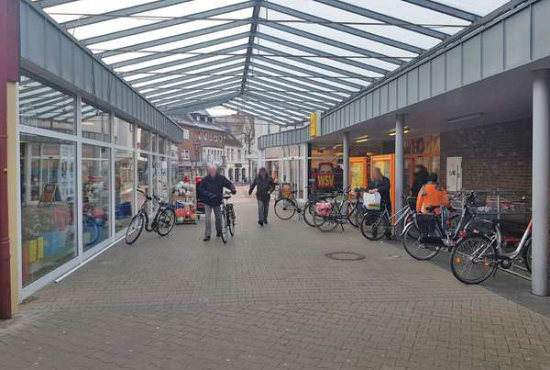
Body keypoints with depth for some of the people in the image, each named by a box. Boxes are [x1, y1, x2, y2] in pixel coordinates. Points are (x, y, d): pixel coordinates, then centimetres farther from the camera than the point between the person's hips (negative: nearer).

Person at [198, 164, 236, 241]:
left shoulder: (221, 178, -7)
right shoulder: (205, 179, -9)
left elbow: (229, 183, -7)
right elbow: (201, 189, -10)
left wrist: (233, 189, -28)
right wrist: (208, 194, -26)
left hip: (217, 201, 2)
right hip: (208, 202, -1)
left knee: (218, 218, 13)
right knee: (207, 218, -8)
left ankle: (219, 231, 37)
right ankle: (207, 235, 0)